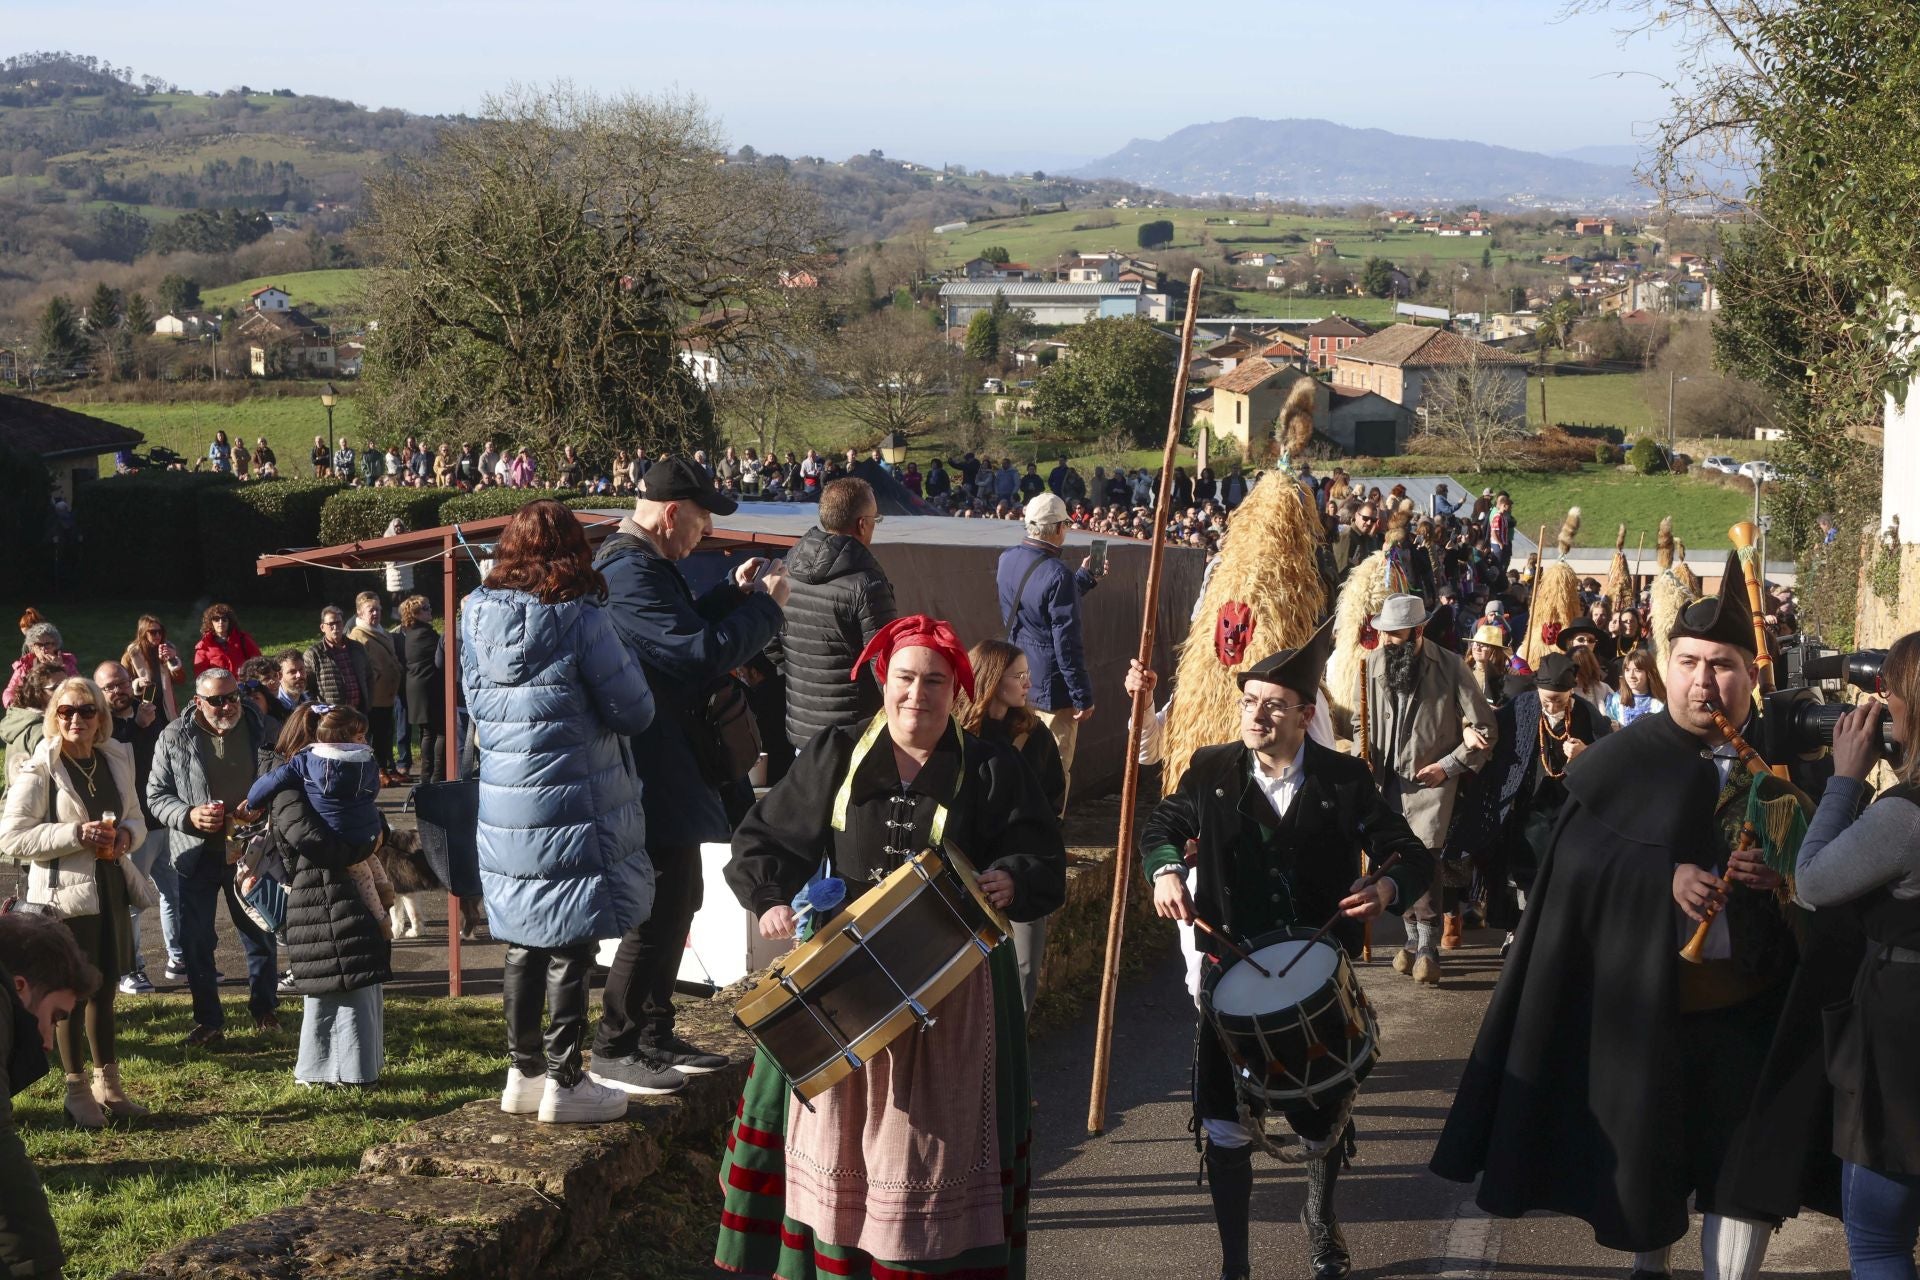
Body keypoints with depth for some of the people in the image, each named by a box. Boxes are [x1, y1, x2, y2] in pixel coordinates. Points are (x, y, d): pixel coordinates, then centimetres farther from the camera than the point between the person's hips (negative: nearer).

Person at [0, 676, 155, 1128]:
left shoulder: (117, 760, 7)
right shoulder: (39, 770, -10)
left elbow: (136, 818, 19)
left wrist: (127, 834, -4)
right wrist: (75, 834, -22)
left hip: (111, 889, 6)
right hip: (64, 893, -6)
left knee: (105, 988, 15)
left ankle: (108, 1084, 26)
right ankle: (77, 1091, 13)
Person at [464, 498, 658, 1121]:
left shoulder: (478, 614, 2)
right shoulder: (581, 616, -15)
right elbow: (634, 711, -10)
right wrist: (618, 650, 7)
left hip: (504, 804, 6)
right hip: (574, 806, -6)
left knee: (524, 941, 16)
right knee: (571, 947, 2)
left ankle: (524, 1071, 24)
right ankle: (565, 1083, 7)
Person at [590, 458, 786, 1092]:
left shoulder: (640, 562, 13)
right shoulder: (631, 572, -22)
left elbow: (676, 630, 26)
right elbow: (699, 654, -26)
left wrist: (733, 592, 14)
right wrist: (765, 605, -14)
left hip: (666, 770, 11)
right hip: (653, 775, -11)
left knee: (677, 899, 18)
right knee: (657, 911, -5)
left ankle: (654, 1035, 28)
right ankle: (614, 1049, 5)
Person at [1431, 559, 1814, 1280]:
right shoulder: (1626, 759, -3)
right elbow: (1578, 854, -12)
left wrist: (1779, 879, -19)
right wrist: (1667, 876, -26)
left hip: (1748, 1002, 1)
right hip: (1646, 997, -1)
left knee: (1744, 1163, 4)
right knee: (1646, 1147, 12)